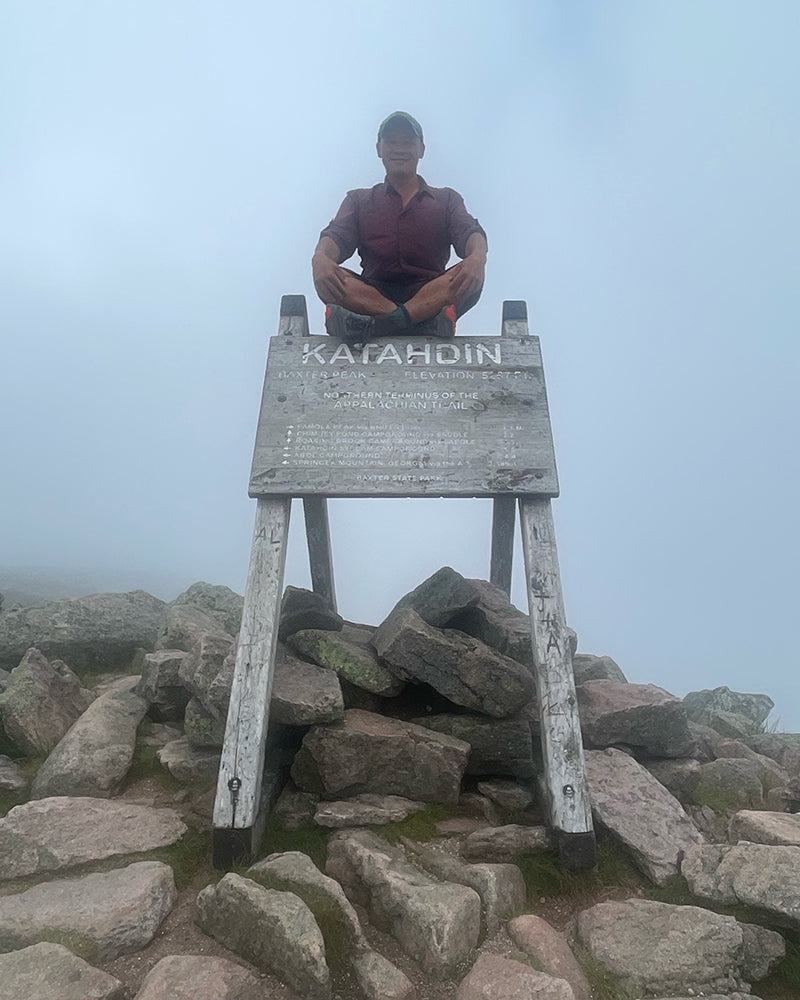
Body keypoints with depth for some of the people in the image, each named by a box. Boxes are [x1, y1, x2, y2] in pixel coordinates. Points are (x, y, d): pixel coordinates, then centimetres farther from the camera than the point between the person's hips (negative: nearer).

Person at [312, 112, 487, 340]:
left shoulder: (446, 199, 21)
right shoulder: (358, 199, 22)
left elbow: (469, 231, 2)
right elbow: (337, 235, 3)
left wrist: (477, 257, -25)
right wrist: (320, 258, -23)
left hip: (430, 294, 0)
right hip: (372, 294, 0)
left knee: (470, 277, -30)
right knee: (326, 278, -28)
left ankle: (371, 324, -42)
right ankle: (429, 320, -42)